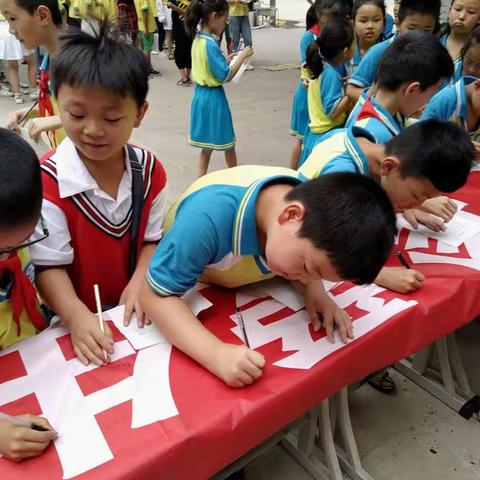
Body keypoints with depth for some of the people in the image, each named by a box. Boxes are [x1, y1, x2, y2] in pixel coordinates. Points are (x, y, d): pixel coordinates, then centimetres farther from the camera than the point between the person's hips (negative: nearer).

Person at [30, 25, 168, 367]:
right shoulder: (47, 181, -17)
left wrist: (139, 283, -12)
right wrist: (77, 317, -27)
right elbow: (49, 265, -15)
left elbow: (152, 239, 3)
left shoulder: (149, 170, -4)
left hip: (133, 312, 2)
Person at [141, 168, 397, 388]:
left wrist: (315, 292, -27)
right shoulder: (211, 215, -44)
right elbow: (156, 295, -36)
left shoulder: (314, 199, -26)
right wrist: (215, 354, -49)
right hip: (189, 292, -4)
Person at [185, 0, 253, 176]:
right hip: (213, 98, -9)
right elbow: (225, 76, -18)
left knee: (207, 143, 16)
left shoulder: (198, 40, 6)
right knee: (227, 144, 10)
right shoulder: (210, 44, -20)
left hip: (201, 95, 9)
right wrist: (242, 56, -11)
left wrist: (226, 60, 11)